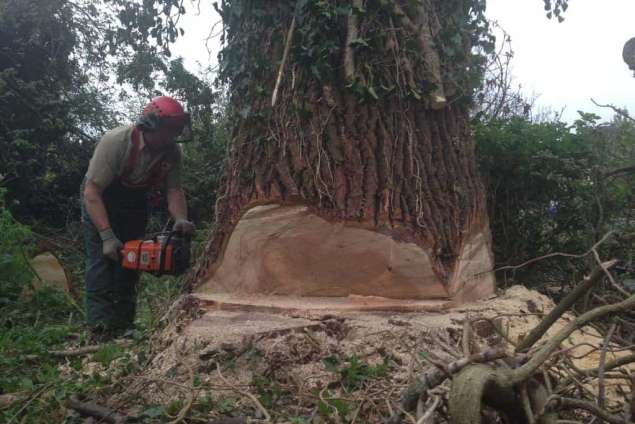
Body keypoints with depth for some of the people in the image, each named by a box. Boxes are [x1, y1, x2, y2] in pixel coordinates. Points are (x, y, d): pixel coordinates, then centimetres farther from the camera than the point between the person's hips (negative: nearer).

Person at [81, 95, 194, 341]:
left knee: (129, 264, 5)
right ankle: (100, 332, -13)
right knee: (103, 261, -13)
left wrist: (181, 220, -36)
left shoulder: (172, 152, -18)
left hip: (135, 208, 5)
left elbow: (174, 190, -16)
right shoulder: (116, 141, -33)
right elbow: (91, 192, -32)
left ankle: (124, 328, 12)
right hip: (100, 205, -4)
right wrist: (107, 236, -39)